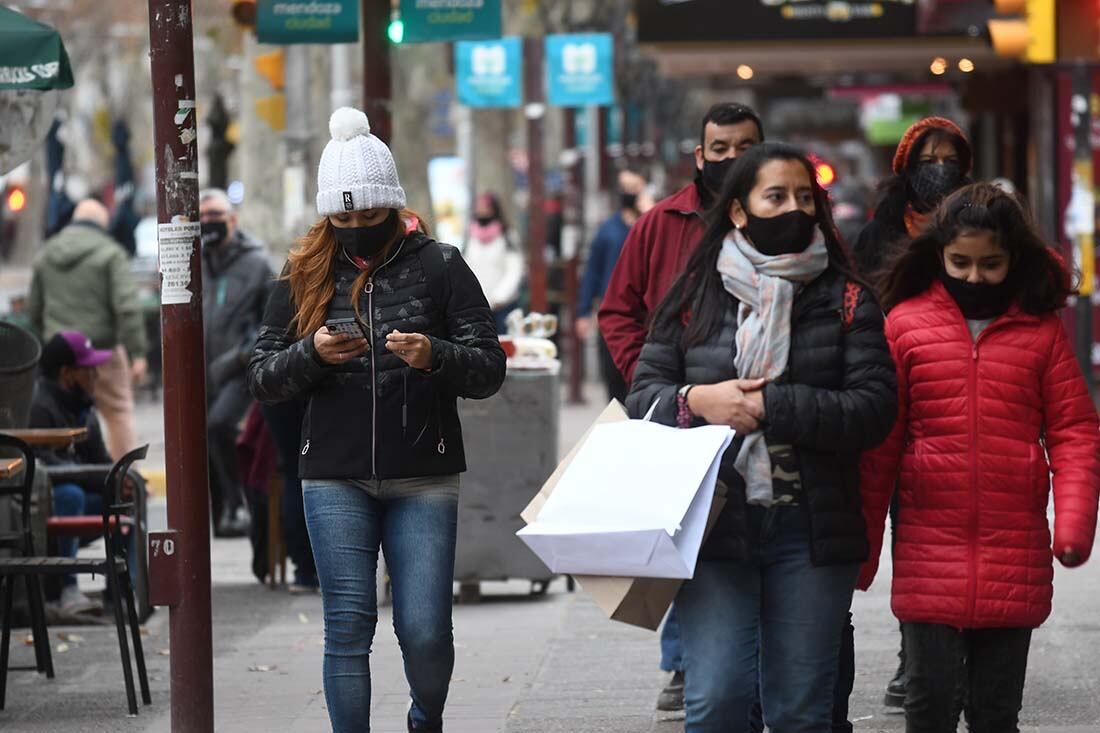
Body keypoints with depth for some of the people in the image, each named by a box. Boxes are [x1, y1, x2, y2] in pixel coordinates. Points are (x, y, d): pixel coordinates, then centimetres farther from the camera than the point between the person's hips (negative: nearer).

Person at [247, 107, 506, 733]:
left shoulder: (438, 266, 1)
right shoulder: (306, 275, 7)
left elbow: (490, 369, -1)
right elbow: (262, 377, 8)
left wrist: (435, 356, -21)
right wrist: (311, 353, -12)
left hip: (425, 480, -1)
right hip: (334, 478, 1)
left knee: (425, 630, -1)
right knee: (348, 628, -1)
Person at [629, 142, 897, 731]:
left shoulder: (845, 301, 5)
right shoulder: (696, 296, 8)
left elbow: (874, 409, -6)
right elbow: (643, 395, 9)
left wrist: (771, 407, -13)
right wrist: (697, 401, -13)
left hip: (811, 529, 0)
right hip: (713, 525, 0)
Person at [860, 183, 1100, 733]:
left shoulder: (1042, 329, 4)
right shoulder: (905, 324, 1)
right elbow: (879, 445, 3)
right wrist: (862, 546, 4)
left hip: (1014, 557, 1)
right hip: (929, 552, -1)